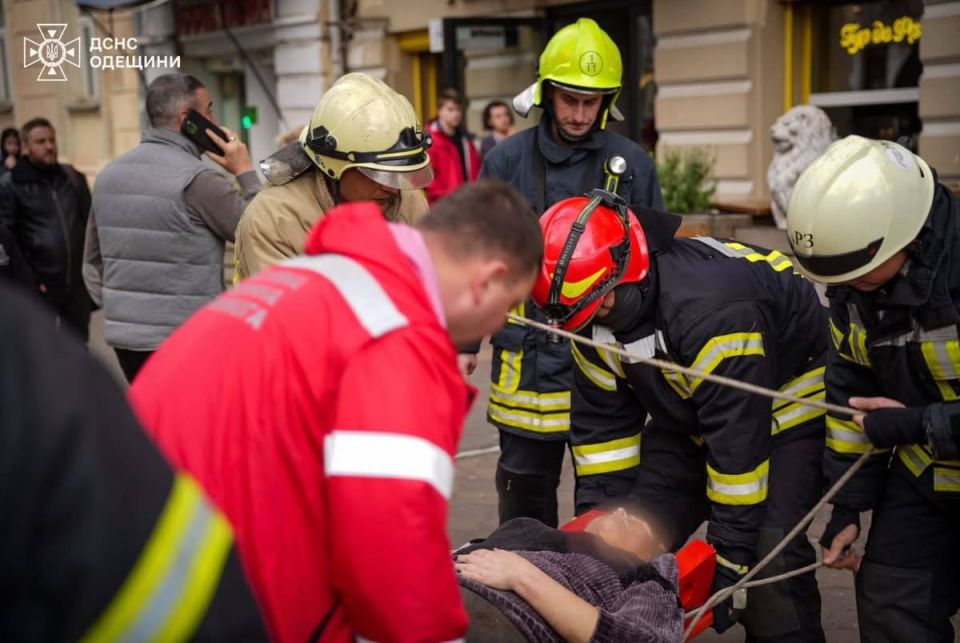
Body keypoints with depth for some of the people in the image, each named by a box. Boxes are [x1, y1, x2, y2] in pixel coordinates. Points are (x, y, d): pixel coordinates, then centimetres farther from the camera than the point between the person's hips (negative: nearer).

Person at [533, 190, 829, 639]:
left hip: (789, 405, -7)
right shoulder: (596, 313, -13)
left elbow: (738, 441, -33)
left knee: (770, 555, -22)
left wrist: (729, 558, -27)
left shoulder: (711, 309, -38)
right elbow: (601, 422, -5)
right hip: (688, 416, 7)